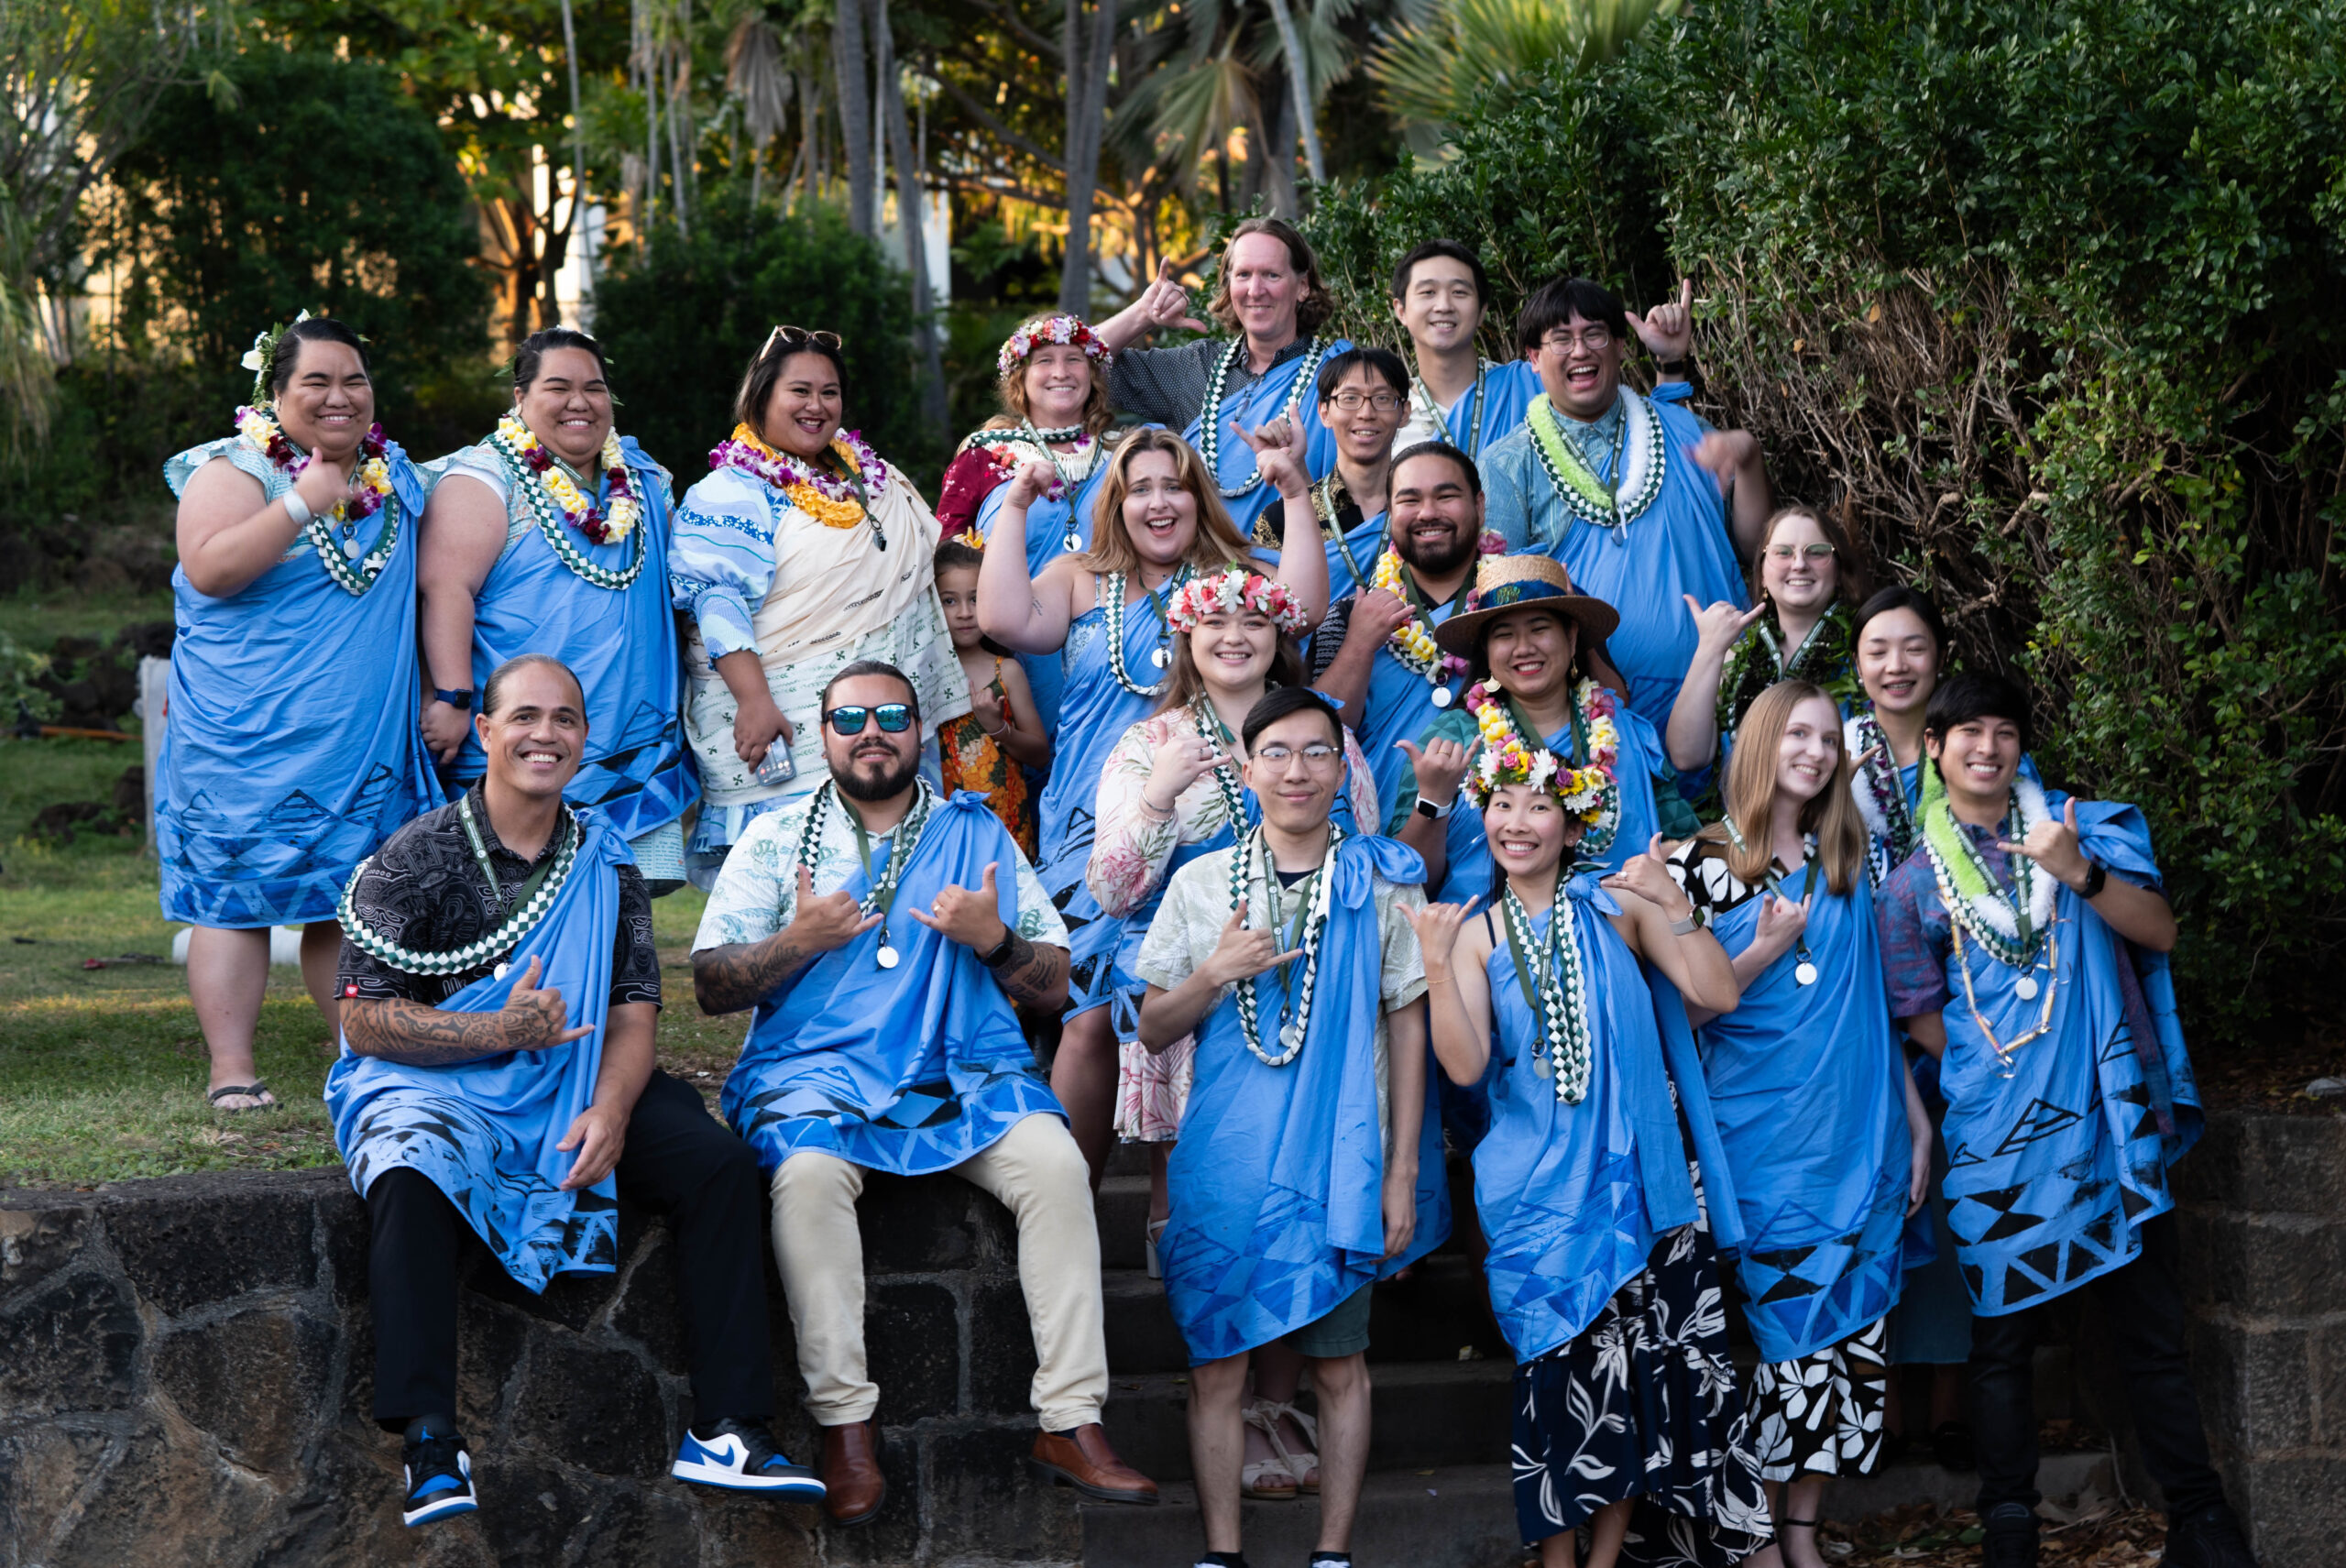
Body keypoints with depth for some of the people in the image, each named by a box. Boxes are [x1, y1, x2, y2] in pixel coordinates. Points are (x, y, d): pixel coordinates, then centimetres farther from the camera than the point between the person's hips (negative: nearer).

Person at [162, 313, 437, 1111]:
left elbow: (423, 585, 25)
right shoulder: (235, 470, -4)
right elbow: (208, 570, -20)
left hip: (364, 739, 5)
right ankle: (231, 1069, 1)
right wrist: (301, 504, -22)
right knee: (237, 895, -3)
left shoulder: (393, 474, 14)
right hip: (250, 738, -5)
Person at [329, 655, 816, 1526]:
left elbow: (632, 1012, 3)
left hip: (576, 1093, 4)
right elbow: (363, 1023, -7)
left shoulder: (605, 861, 8)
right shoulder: (417, 858, -3)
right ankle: (430, 1448, -33)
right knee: (410, 1179, -37)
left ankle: (725, 1430, -17)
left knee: (718, 1162, -18)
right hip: (434, 1089, -3)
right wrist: (501, 1032, -20)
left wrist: (611, 1110, -18)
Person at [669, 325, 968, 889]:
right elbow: (715, 600, -16)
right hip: (785, 725, -7)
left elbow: (918, 565, 30)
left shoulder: (866, 475, 17)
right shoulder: (732, 493, -6)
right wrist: (754, 701, -26)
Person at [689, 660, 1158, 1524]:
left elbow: (1055, 983, 12)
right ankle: (845, 1425, -26)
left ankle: (1071, 1422, -22)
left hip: (967, 1067, 2)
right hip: (816, 1066, -1)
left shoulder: (977, 834, 15)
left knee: (1055, 1162, -26)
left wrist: (992, 939, -8)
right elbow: (711, 985, 6)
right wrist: (798, 941, -11)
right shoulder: (776, 838, 12)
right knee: (809, 1171, -34)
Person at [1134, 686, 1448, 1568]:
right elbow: (1153, 1030, 8)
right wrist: (1215, 975, -12)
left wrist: (1403, 1171, -1)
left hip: (1340, 1163, -1)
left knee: (1339, 1363, 5)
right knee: (1217, 1362, 2)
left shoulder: (1379, 882, 3)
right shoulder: (1201, 882, 5)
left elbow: (1408, 1028, 4)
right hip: (1223, 1164, 1)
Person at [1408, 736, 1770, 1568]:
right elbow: (1465, 1065, -7)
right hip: (1539, 1189, 0)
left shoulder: (1619, 905, 2)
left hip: (1638, 1178, 0)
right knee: (1559, 1367, -1)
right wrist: (1436, 963, -18)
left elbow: (1717, 994, -6)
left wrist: (1674, 906, -17)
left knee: (1638, 1369, 1)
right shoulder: (1477, 932, 4)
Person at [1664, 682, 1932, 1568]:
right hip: (1765, 1143, -5)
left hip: (1861, 1137, 5)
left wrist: (1917, 1120, 14)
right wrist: (1768, 948, -12)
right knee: (1792, 1332, -6)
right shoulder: (1703, 861, -2)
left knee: (1856, 1336, 3)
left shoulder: (1844, 865, 13)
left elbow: (1871, 1005, 17)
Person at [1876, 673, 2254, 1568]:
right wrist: (1995, 1073, -5)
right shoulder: (1913, 883, 6)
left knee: (2151, 1333, 5)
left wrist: (2081, 874, -16)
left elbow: (2159, 930, -1)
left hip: (2112, 1123, 1)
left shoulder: (2079, 827, 8)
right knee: (2002, 1341, 4)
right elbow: (1923, 1019, 7)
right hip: (1996, 1141, 0)